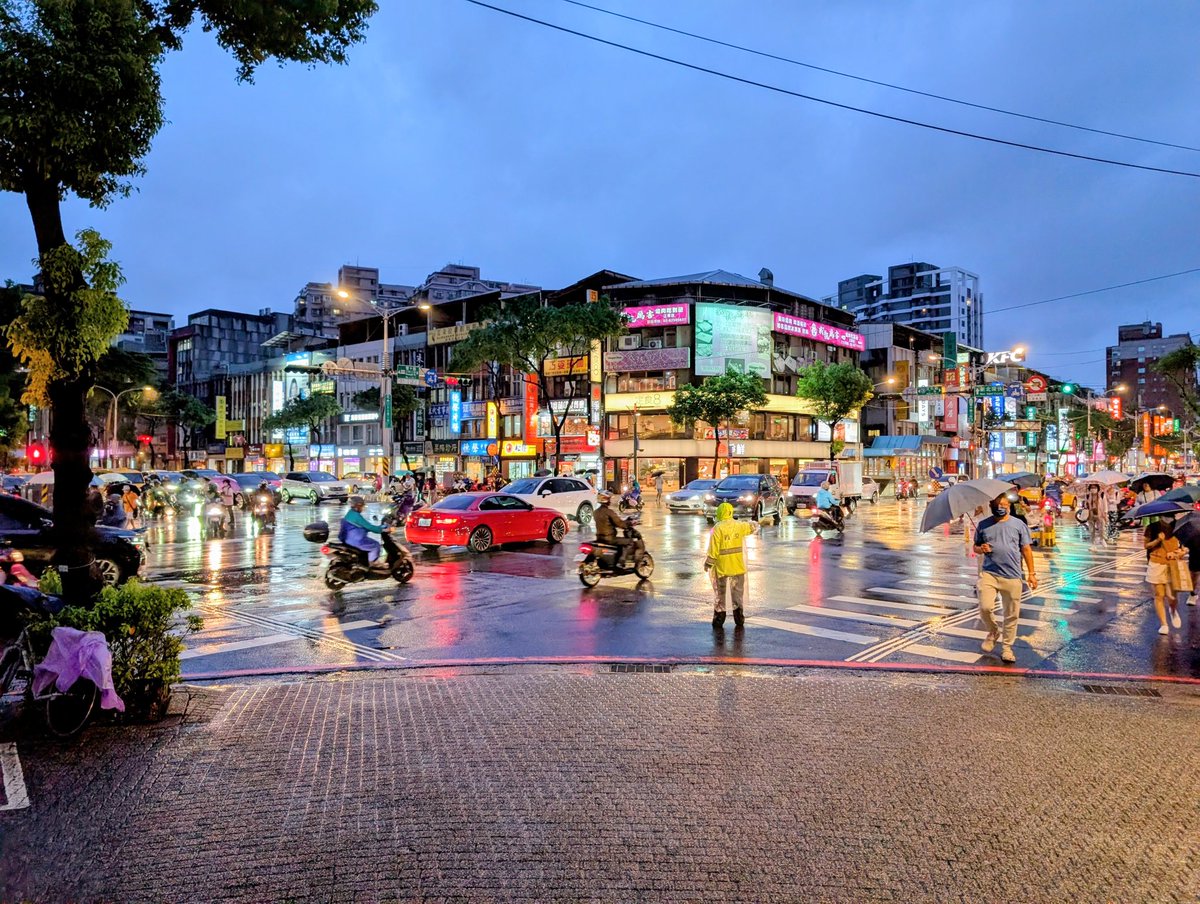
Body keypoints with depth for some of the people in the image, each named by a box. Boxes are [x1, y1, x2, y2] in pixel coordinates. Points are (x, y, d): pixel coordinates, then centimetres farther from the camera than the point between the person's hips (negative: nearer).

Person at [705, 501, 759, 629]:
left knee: (719, 593, 8)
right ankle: (739, 617, 17)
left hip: (721, 567, -3)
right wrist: (755, 523, 38)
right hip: (737, 566, 3)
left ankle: (719, 618, 11)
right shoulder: (739, 526, -3)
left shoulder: (717, 529, -14)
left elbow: (713, 549, -15)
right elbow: (753, 526, 15)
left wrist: (708, 563, -5)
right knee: (738, 592, 15)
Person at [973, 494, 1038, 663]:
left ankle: (1007, 647, 19)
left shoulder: (1019, 525, 4)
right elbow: (975, 547, 15)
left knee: (1012, 614, 4)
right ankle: (993, 632, 17)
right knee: (985, 607, -13)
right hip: (989, 573, 0)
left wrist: (1031, 573, 2)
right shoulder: (983, 525, 7)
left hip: (1012, 576, 0)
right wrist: (981, 549, -9)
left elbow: (1026, 550, 6)